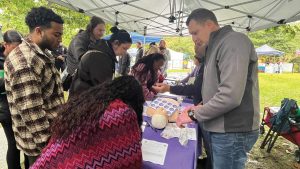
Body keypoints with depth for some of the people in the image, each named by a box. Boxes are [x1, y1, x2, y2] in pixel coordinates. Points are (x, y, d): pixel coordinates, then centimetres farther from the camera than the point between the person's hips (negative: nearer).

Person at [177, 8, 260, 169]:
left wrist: (194, 115, -16)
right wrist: (200, 107, 5)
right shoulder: (217, 46, 15)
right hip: (220, 128, 9)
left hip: (232, 131, -9)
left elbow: (230, 95, -27)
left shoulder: (233, 41, -16)